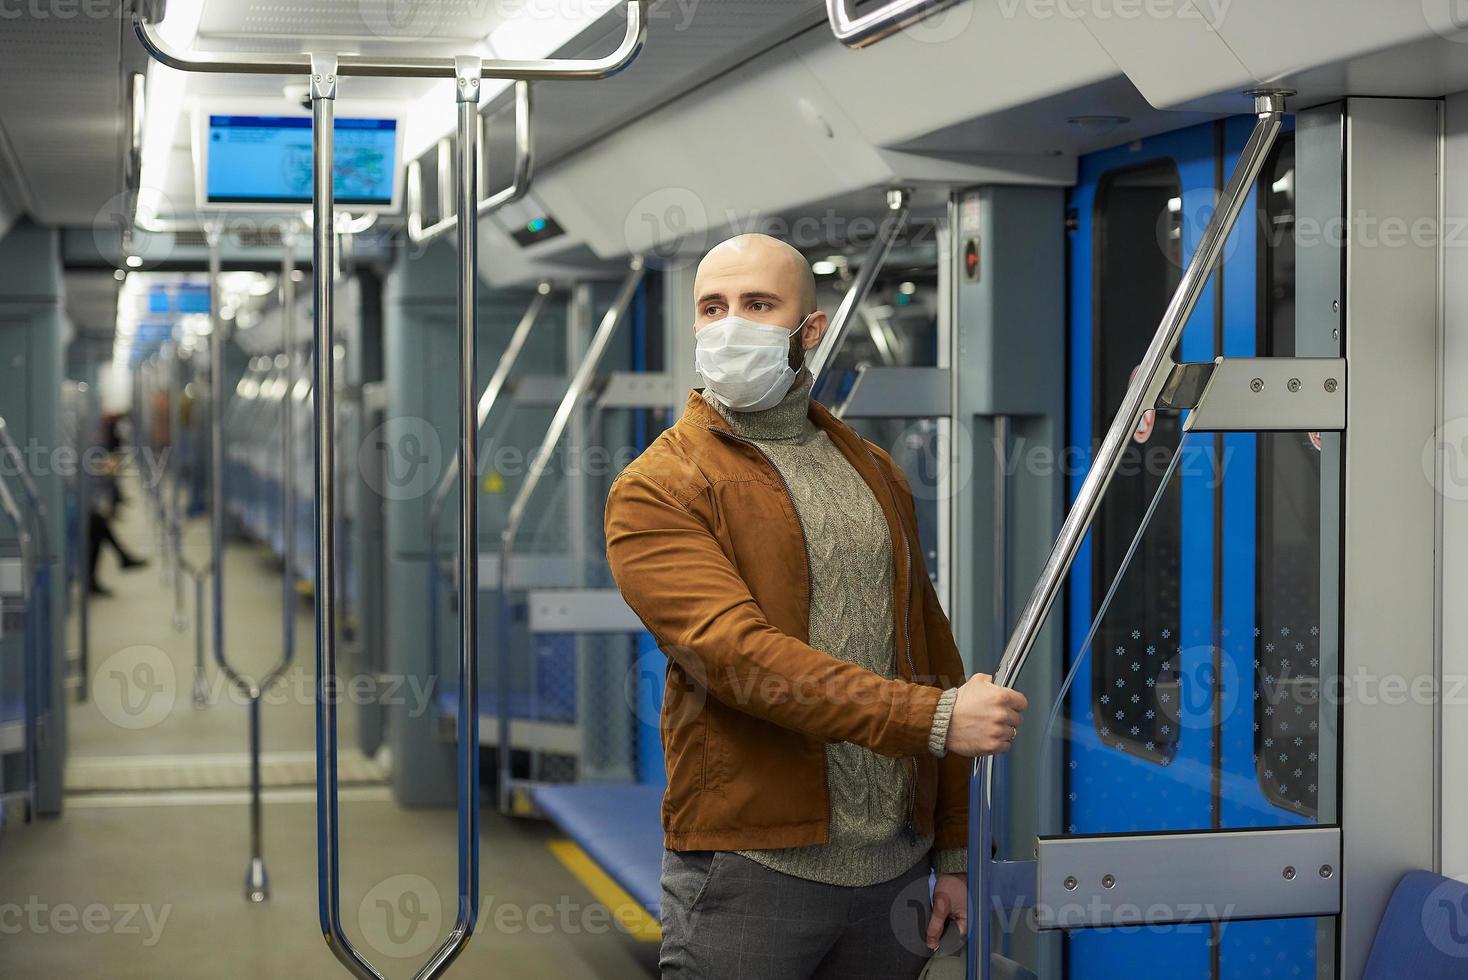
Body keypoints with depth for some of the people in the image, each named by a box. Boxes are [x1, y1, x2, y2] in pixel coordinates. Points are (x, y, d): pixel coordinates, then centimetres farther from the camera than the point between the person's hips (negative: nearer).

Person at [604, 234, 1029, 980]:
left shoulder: (873, 471, 14)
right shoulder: (656, 491, -4)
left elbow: (932, 651, 13)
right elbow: (737, 652, -18)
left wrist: (956, 853, 8)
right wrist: (933, 718, -24)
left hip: (896, 865, 5)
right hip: (751, 872, -5)